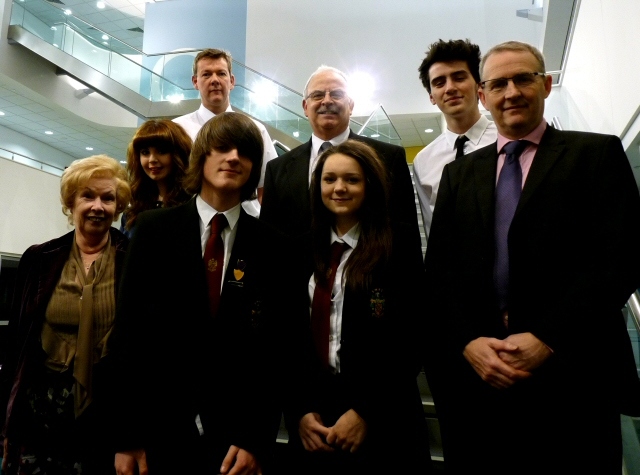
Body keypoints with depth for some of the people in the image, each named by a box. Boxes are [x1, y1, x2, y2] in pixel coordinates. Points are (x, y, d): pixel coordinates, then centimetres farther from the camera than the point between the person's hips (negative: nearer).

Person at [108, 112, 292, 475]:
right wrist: (126, 435, -3)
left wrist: (256, 439, -6)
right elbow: (128, 330, -2)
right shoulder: (154, 227, -1)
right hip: (158, 429, 1)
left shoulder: (271, 245, -2)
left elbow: (274, 348, -2)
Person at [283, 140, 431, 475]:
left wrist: (364, 411, -12)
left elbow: (408, 340, -9)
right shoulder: (307, 249, 5)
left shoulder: (398, 245, -6)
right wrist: (299, 409, -5)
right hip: (312, 413, 4)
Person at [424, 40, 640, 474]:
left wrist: (547, 340, -16)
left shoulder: (597, 154, 5)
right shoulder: (459, 173, 14)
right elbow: (438, 271, 6)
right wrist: (467, 342, -9)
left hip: (571, 377, -2)